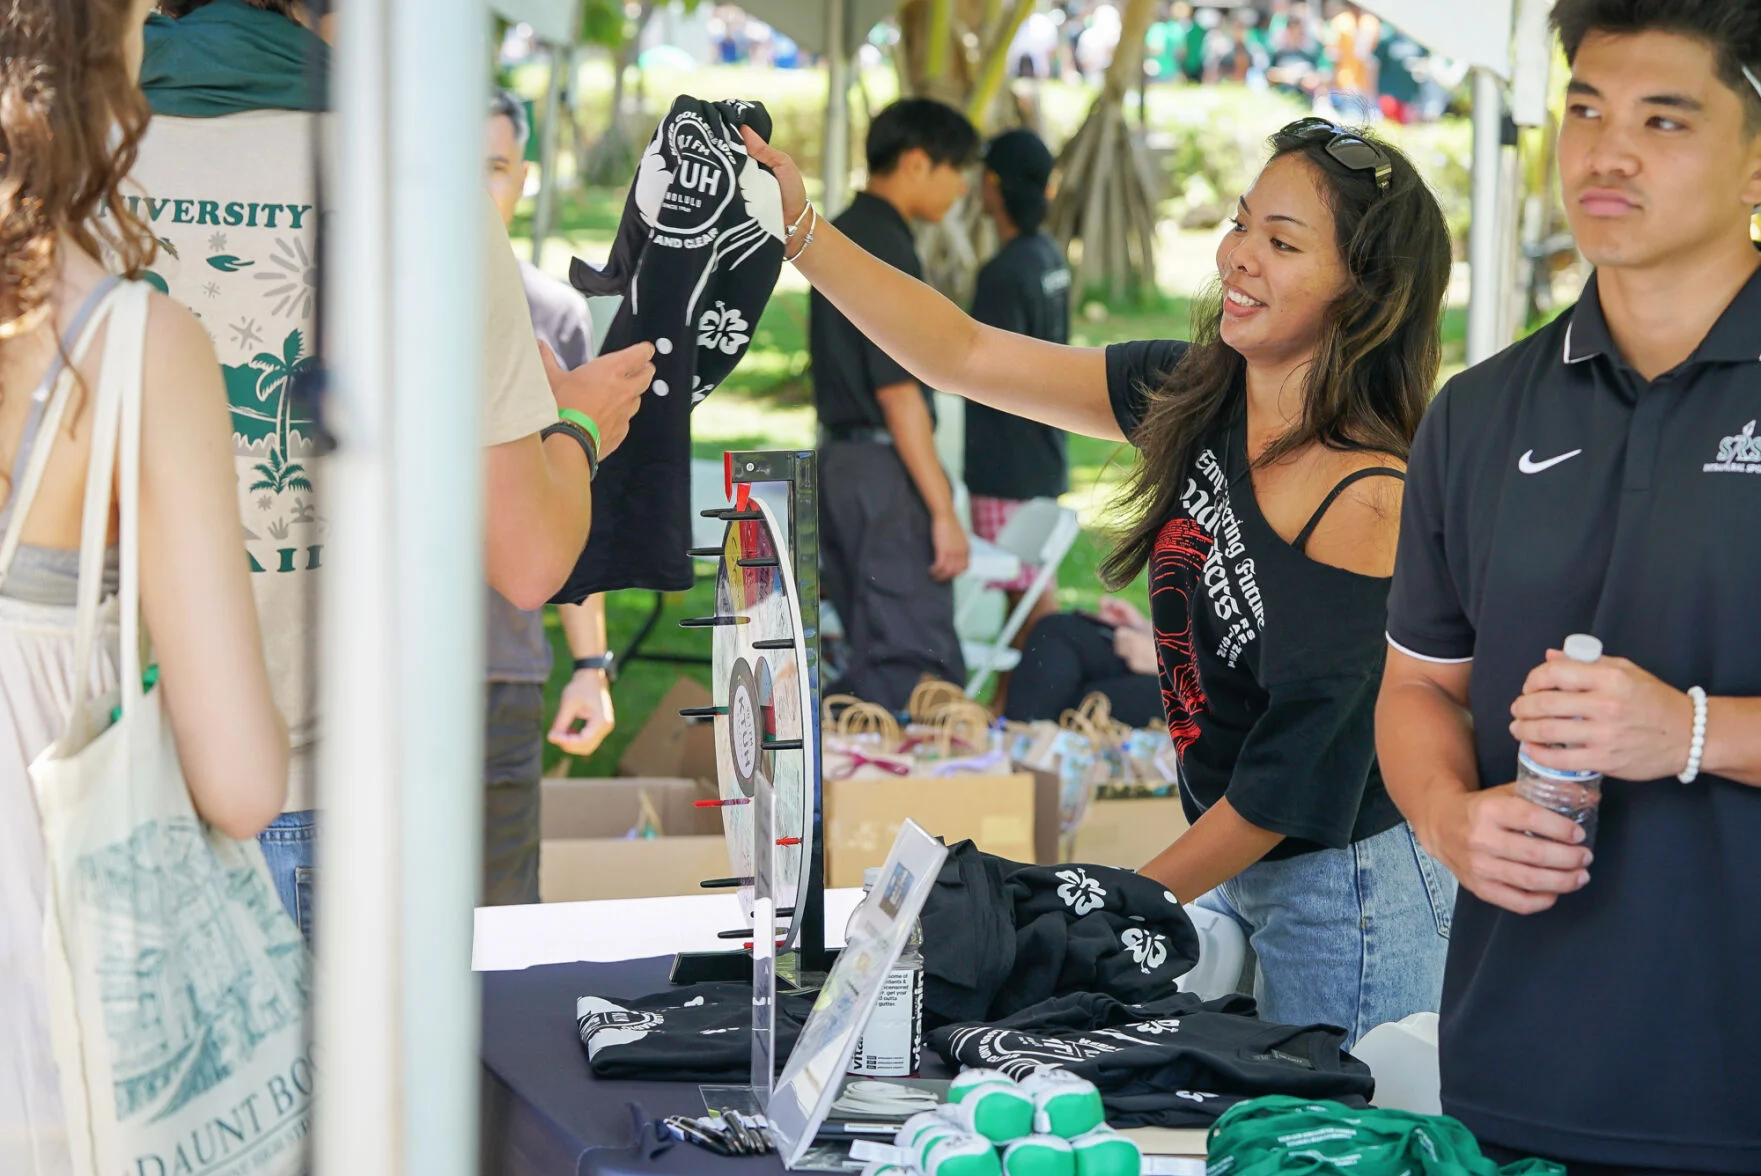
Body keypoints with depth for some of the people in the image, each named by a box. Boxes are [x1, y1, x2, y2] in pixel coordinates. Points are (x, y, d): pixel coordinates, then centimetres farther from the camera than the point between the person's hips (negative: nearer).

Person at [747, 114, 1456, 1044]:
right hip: (1233, 879, 7)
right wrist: (797, 230, -4)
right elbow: (963, 357, 3)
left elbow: (1295, 777, -20)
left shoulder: (1369, 501, -23)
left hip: (1347, 896, -7)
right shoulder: (1195, 398, -1)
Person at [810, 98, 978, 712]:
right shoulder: (885, 247, -15)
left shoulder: (840, 235, 15)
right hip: (885, 469, -10)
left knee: (869, 657, 14)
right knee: (918, 666, -8)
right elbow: (897, 390, -19)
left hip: (838, 459, 10)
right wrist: (943, 510, -18)